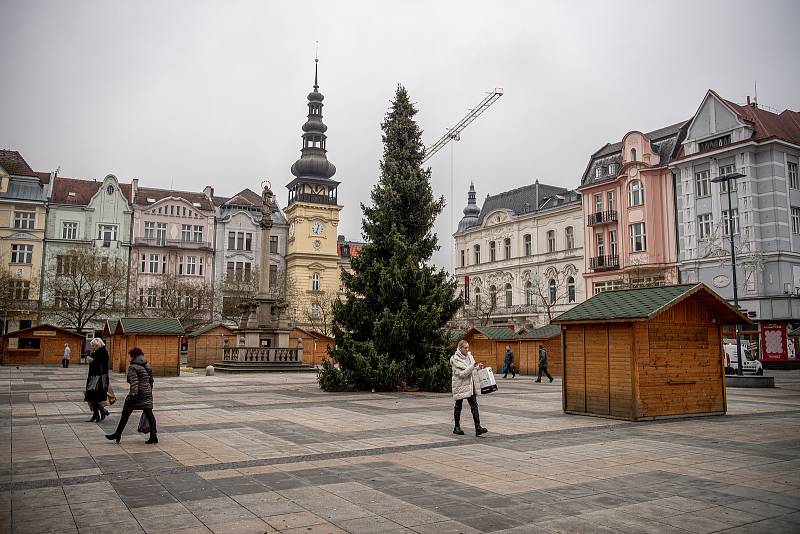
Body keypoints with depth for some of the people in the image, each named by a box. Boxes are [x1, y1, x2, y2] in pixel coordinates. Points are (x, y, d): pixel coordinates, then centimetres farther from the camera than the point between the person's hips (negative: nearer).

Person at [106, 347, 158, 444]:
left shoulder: (132, 367, -9)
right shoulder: (147, 366, 12)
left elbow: (134, 382, -21)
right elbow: (151, 380, 18)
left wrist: (133, 394, -27)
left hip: (137, 394, -6)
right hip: (147, 394, 6)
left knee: (125, 414, 8)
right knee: (149, 413, 2)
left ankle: (117, 435, 19)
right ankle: (153, 435, -6)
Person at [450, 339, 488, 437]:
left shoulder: (469, 356, 8)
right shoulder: (455, 359, -13)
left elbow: (474, 370, 22)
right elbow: (461, 374, -22)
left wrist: (479, 367, 0)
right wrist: (473, 366, -29)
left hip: (471, 385, 5)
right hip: (460, 385, -5)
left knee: (474, 406, -3)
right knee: (458, 406, 9)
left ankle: (478, 427, -7)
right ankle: (457, 427, 21)